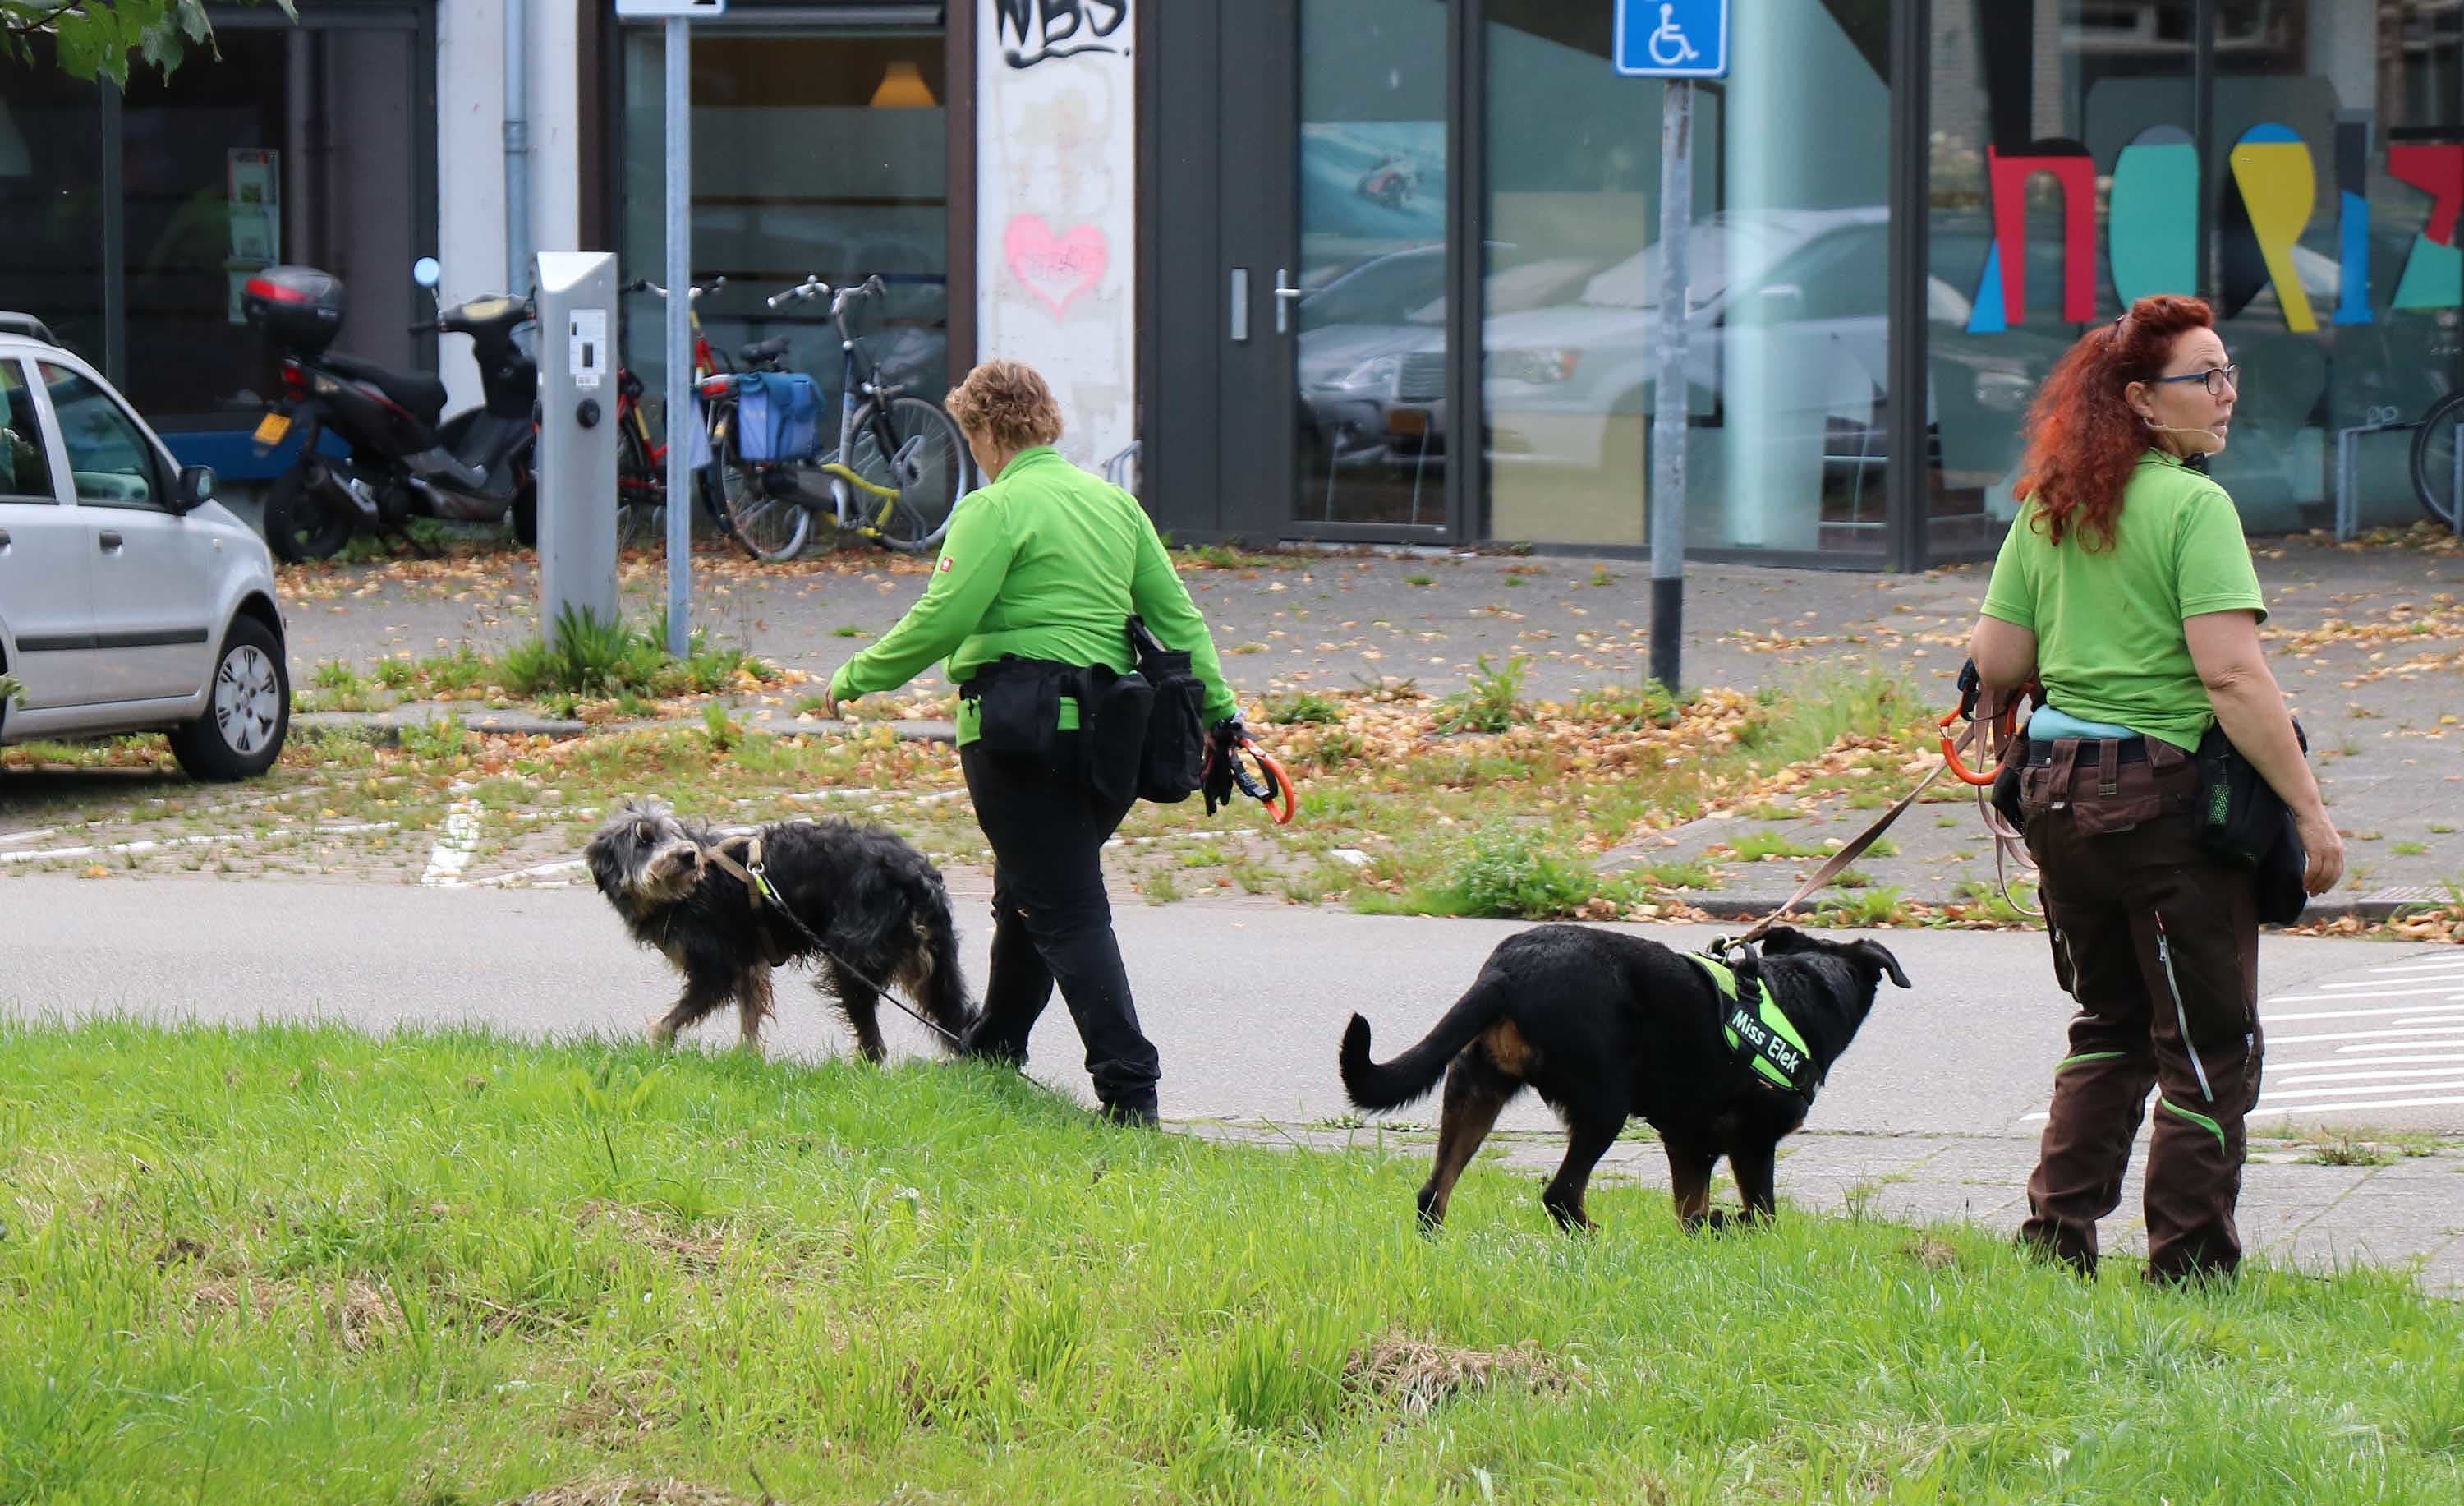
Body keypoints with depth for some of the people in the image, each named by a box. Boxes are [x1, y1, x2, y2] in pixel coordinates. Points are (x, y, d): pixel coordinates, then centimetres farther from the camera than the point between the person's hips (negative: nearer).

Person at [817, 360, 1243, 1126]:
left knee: (1066, 912, -6)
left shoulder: (996, 511, -8)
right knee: (1025, 897, 22)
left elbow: (939, 623, -14)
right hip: (1107, 733, 7)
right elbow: (1176, 614, 12)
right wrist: (1221, 713, 15)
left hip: (1022, 734, -7)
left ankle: (1128, 1086, -14)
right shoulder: (1114, 503, 13)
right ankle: (992, 1054, 36)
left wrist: (855, 677, -1)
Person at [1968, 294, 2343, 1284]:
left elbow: (1995, 662, 8)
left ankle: (2056, 1234, 17)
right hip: (2168, 794, -7)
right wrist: (2310, 810, -18)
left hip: (2059, 788, 7)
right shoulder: (2191, 506, -13)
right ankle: (2189, 1264, 6)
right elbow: (2230, 674, -21)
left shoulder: (2047, 509, 7)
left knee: (2111, 1026, 21)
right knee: (2209, 1049, 4)